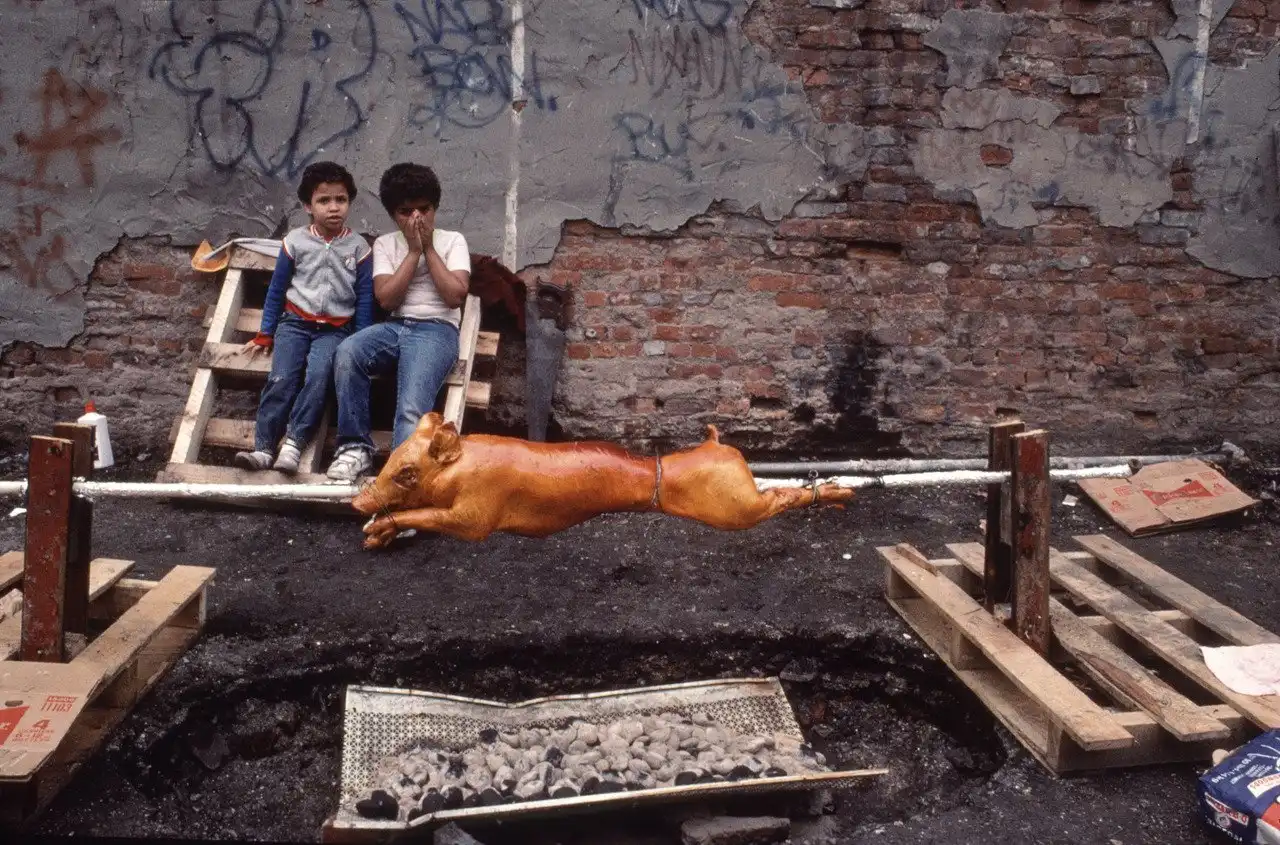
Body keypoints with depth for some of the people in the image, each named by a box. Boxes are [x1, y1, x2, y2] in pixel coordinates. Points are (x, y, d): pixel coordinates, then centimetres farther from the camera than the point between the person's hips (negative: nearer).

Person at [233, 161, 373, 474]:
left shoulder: (359, 247, 3)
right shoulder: (295, 241, 5)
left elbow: (365, 300, 5)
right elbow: (276, 290, 12)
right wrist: (265, 334, 10)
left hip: (335, 329, -1)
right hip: (294, 322, 1)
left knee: (318, 377, -28)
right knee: (281, 379, -21)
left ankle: (294, 444, -30)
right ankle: (263, 448, -23)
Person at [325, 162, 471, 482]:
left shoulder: (452, 241, 10)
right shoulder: (385, 244, 15)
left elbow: (455, 295, -5)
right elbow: (386, 299, 0)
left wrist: (429, 249, -2)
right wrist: (414, 251, -3)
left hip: (437, 330, -3)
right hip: (396, 327, 3)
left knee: (412, 408, -29)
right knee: (348, 352, -30)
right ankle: (355, 445, -22)